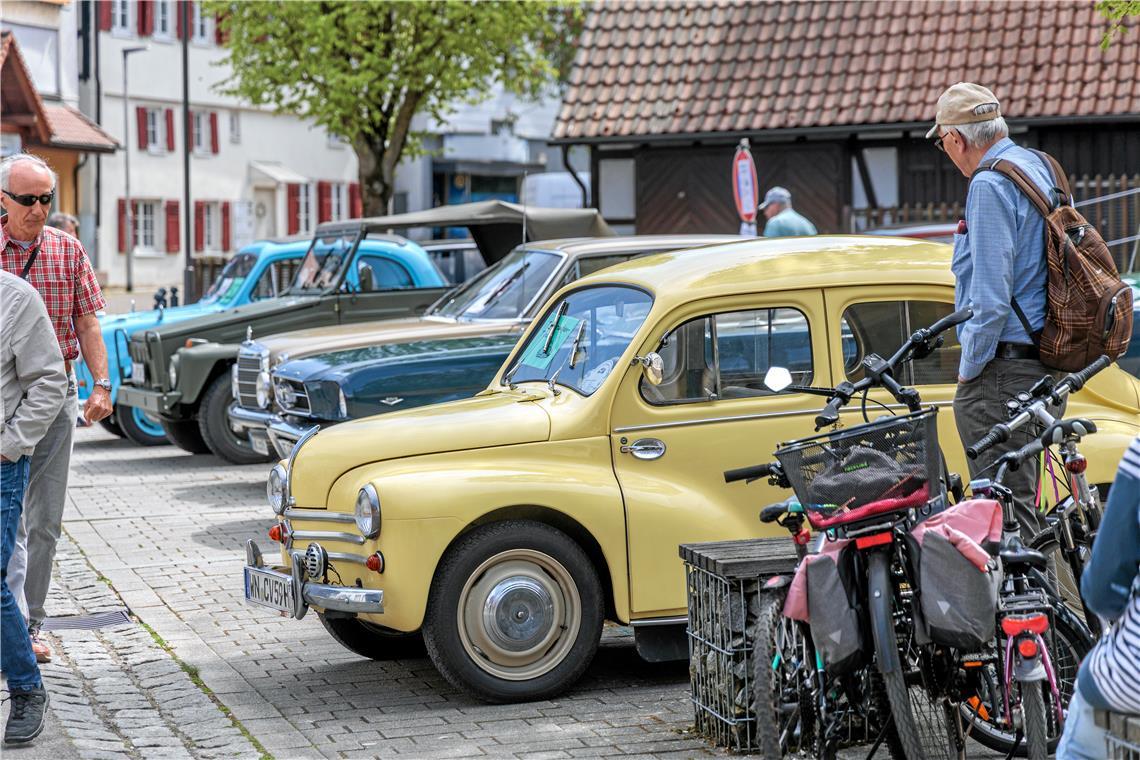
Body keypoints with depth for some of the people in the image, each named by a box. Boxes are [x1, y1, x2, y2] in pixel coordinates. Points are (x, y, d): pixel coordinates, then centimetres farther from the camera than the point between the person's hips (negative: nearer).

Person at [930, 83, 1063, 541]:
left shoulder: (990, 185, -16)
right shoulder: (1040, 167, 13)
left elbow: (991, 296, -21)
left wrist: (970, 366, -10)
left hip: (1004, 368, -10)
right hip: (1047, 363, 10)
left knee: (1007, 509, -7)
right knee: (1025, 506, 16)